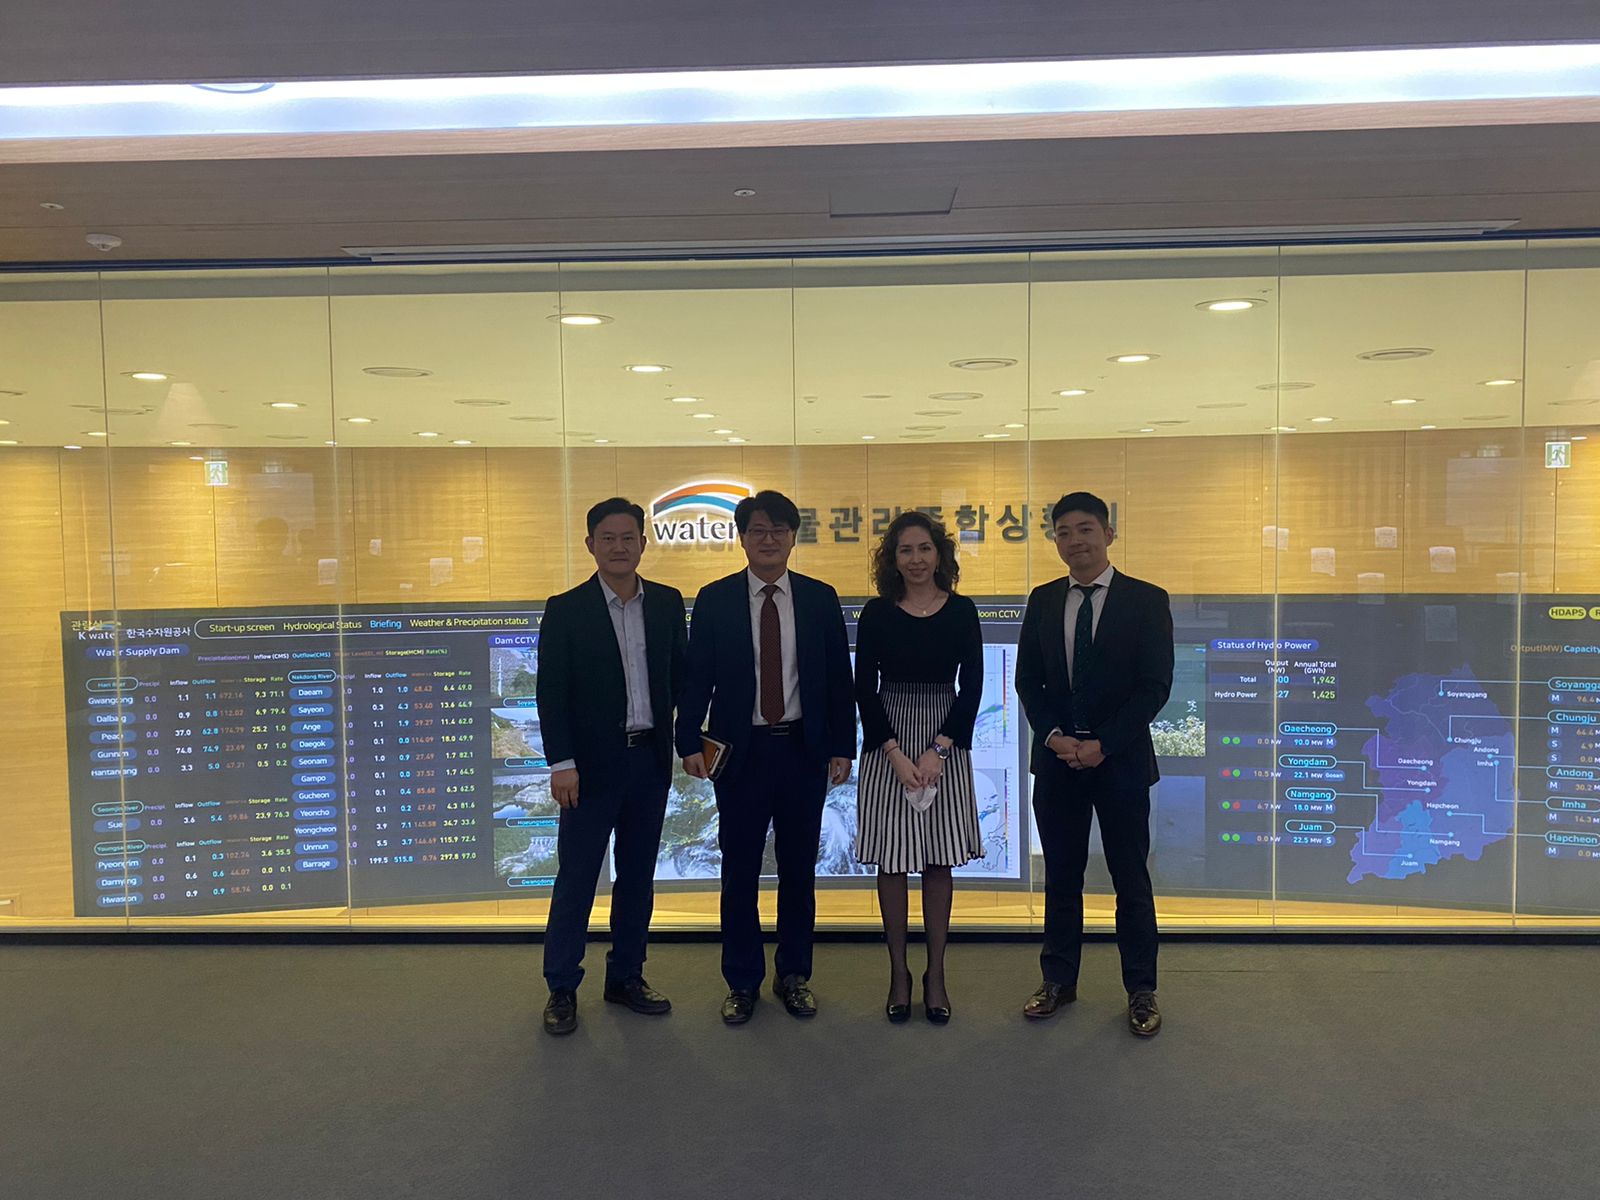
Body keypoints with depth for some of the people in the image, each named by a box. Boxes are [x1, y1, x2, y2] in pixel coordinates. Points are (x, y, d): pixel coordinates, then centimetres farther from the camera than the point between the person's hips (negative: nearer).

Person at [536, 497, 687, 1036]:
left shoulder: (667, 602, 5)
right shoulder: (566, 609, -5)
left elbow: (678, 676, 10)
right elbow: (551, 692, -7)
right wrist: (561, 762, -14)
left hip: (650, 758, 4)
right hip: (592, 763, -4)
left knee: (638, 875, 13)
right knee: (575, 879, 4)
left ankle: (626, 977, 28)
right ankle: (562, 989, 18)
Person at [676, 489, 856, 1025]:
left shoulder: (820, 598, 3)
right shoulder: (714, 599, 0)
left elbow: (838, 678, 4)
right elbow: (697, 677, 0)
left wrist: (842, 746, 0)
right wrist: (690, 743, -10)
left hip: (804, 749, 1)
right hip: (739, 751, -1)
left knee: (799, 869, 12)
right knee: (740, 871, 7)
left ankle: (794, 975, 28)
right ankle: (743, 982, 23)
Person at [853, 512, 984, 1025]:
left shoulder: (961, 611, 1)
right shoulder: (877, 614, -1)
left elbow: (972, 687, -1)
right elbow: (865, 690, -2)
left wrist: (938, 750, -11)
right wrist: (896, 754, -11)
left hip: (945, 745, 1)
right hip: (886, 745, 0)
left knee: (938, 860, 6)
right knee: (891, 861, 4)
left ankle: (936, 974, 17)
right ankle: (899, 973, 17)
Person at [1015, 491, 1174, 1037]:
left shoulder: (1147, 600, -3)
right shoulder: (1042, 601, 7)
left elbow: (1155, 686, -8)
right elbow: (1027, 681, 7)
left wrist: (1102, 744, -14)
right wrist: (1055, 737, -8)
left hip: (1121, 761, -3)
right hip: (1056, 759, 3)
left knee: (1131, 879, 6)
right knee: (1061, 876, 12)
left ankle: (1141, 991, 20)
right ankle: (1059, 980, 25)